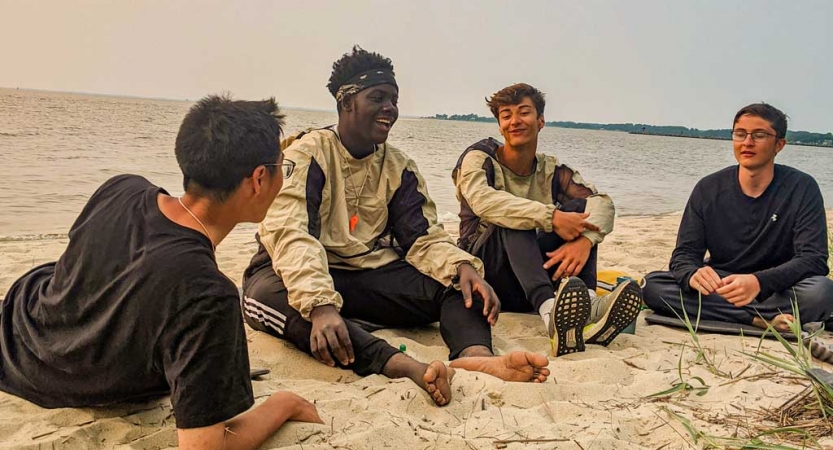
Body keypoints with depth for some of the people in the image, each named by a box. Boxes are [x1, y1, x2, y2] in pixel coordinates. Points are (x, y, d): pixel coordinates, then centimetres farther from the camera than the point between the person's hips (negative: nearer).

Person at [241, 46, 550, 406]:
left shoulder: (398, 167, 7)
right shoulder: (307, 153, -9)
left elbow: (423, 238, 1)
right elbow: (289, 234, -23)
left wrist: (462, 267, -22)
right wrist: (320, 305, -41)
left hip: (370, 276, 5)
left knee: (460, 284, -14)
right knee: (267, 293, -39)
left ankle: (475, 355, -47)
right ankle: (406, 367, -55)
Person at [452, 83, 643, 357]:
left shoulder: (552, 170, 6)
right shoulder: (479, 157, -3)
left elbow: (602, 202, -11)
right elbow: (482, 200, -26)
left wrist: (585, 240, -33)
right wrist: (551, 217, -34)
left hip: (537, 272, 4)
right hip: (485, 270, -3)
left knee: (578, 207, -13)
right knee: (511, 222, -30)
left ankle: (588, 305, -35)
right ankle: (550, 312, -54)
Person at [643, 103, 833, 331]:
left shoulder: (802, 189, -7)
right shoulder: (709, 189, -2)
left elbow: (814, 259, -15)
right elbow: (685, 253, -4)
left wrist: (758, 282, -36)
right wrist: (692, 275, -31)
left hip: (777, 292, -2)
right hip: (719, 290, 2)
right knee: (652, 284, -25)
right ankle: (762, 319, -25)